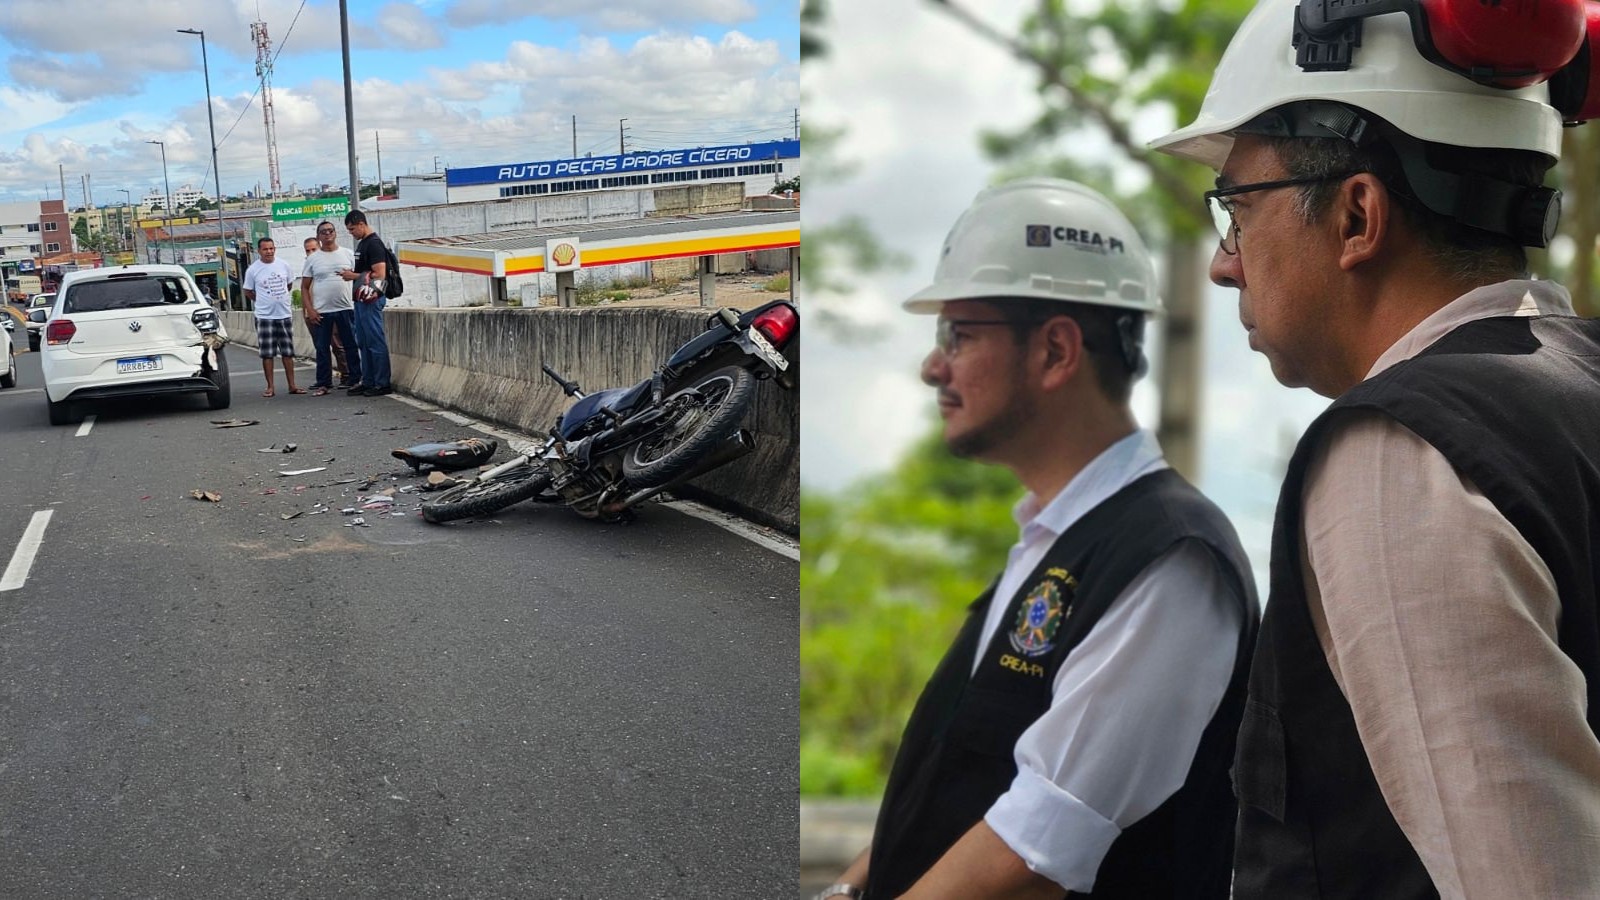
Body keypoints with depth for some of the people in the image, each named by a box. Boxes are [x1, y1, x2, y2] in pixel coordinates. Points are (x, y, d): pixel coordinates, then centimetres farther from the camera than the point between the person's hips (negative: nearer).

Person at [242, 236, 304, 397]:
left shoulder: (284, 265, 3)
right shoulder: (253, 270, -3)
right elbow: (248, 292, 6)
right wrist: (265, 302, 5)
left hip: (285, 314, 3)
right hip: (264, 317, -2)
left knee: (288, 352, 6)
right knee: (267, 354, 0)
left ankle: (292, 385, 12)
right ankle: (270, 387, 6)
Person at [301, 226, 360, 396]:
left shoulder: (347, 254, 6)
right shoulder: (312, 259, 4)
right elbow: (304, 287, 5)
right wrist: (310, 310, -5)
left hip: (346, 308, 0)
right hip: (320, 312, 0)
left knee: (351, 346, 3)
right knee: (322, 348, 3)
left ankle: (355, 379, 12)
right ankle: (323, 383, 9)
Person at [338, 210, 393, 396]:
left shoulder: (374, 244, -13)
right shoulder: (362, 243, 18)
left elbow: (379, 274, -20)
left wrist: (354, 276, -13)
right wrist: (352, 273, 7)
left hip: (371, 299, -10)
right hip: (361, 299, 10)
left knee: (376, 342, -7)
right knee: (363, 342, 13)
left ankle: (383, 384, -4)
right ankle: (367, 381, 19)